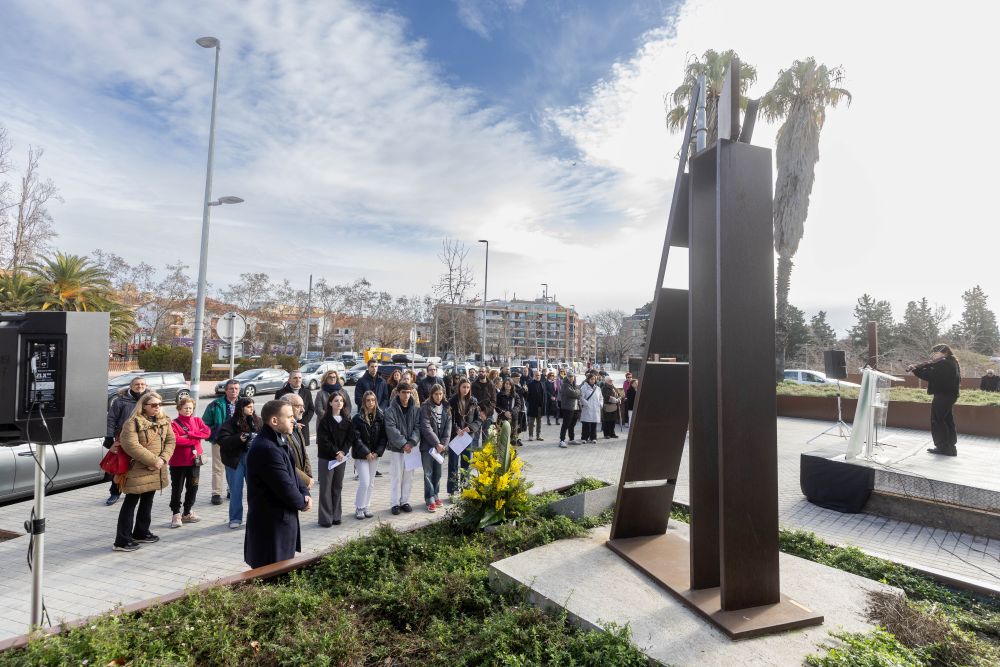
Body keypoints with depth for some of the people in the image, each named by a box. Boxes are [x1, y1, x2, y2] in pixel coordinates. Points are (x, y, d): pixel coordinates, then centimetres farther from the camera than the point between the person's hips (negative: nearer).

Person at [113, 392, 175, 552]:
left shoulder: (164, 421, 7)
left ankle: (141, 533, 33)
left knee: (147, 501, 18)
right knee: (131, 503, 0)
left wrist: (163, 459, -11)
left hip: (156, 470, 7)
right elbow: (131, 445, -22)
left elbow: (171, 440, 5)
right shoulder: (133, 423, -14)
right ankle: (122, 541, 7)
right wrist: (153, 461, -20)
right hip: (138, 469, -7)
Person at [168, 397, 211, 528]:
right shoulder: (174, 424, -8)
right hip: (178, 462, -5)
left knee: (193, 487, 13)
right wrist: (195, 438, -15)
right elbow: (175, 439, -22)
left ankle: (187, 513, 27)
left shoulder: (197, 421, 7)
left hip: (194, 460, 5)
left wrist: (189, 434, -17)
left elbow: (207, 431, -9)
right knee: (177, 489, 5)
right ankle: (176, 514, 17)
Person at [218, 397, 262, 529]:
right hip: (235, 460, -2)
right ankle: (235, 518, 21)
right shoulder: (231, 423, -7)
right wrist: (239, 439, -25)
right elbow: (223, 440, -14)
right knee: (235, 490, 8)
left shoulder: (257, 421, 2)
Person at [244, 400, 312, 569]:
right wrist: (302, 503, -7)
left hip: (280, 520, 10)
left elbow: (292, 473, 15)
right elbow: (285, 487, -25)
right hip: (271, 525, -10)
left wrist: (305, 493, -2)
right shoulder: (266, 449, -26)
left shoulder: (279, 441, 8)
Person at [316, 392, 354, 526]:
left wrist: (343, 452, -11)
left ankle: (336, 515, 20)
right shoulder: (325, 421, -8)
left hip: (341, 457, 4)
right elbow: (323, 440, -12)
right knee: (326, 487, 1)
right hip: (327, 457, -4)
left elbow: (350, 437, 1)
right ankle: (325, 518, 7)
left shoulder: (347, 420, 4)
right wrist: (335, 453, -16)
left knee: (338, 487, 11)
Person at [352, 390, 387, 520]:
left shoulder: (380, 417, 1)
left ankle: (366, 507, 23)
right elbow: (356, 438, -11)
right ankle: (359, 508, 8)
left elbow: (383, 436, 2)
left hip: (375, 454, 4)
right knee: (364, 482, -8)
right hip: (361, 455, -4)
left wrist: (377, 452, -8)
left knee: (371, 483, 10)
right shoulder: (358, 418, -9)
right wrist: (366, 453, -15)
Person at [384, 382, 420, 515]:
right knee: (396, 476, 1)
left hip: (411, 447, 3)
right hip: (396, 448, -3)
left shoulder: (415, 409, 3)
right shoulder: (391, 410, -7)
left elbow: (417, 427, 0)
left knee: (408, 476, 10)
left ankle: (405, 501, 21)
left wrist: (412, 442, -14)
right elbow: (391, 429, -14)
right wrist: (403, 443, -19)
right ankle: (395, 503, 11)